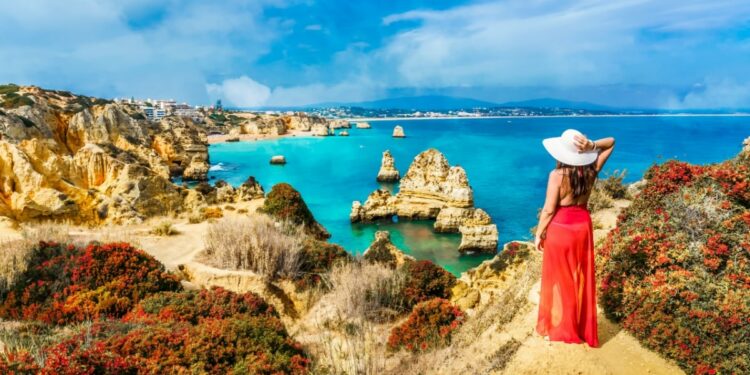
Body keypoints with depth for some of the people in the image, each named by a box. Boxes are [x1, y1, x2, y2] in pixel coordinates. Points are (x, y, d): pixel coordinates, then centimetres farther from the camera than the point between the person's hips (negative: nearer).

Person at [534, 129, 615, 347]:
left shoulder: (557, 175, -19)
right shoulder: (591, 171, -5)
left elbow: (549, 210, -17)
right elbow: (611, 142, 9)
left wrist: (539, 234, -4)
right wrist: (592, 146, -11)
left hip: (560, 228, -5)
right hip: (582, 225, 5)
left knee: (559, 280, 9)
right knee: (581, 279, 16)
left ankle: (559, 330, 21)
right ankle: (582, 329, 28)